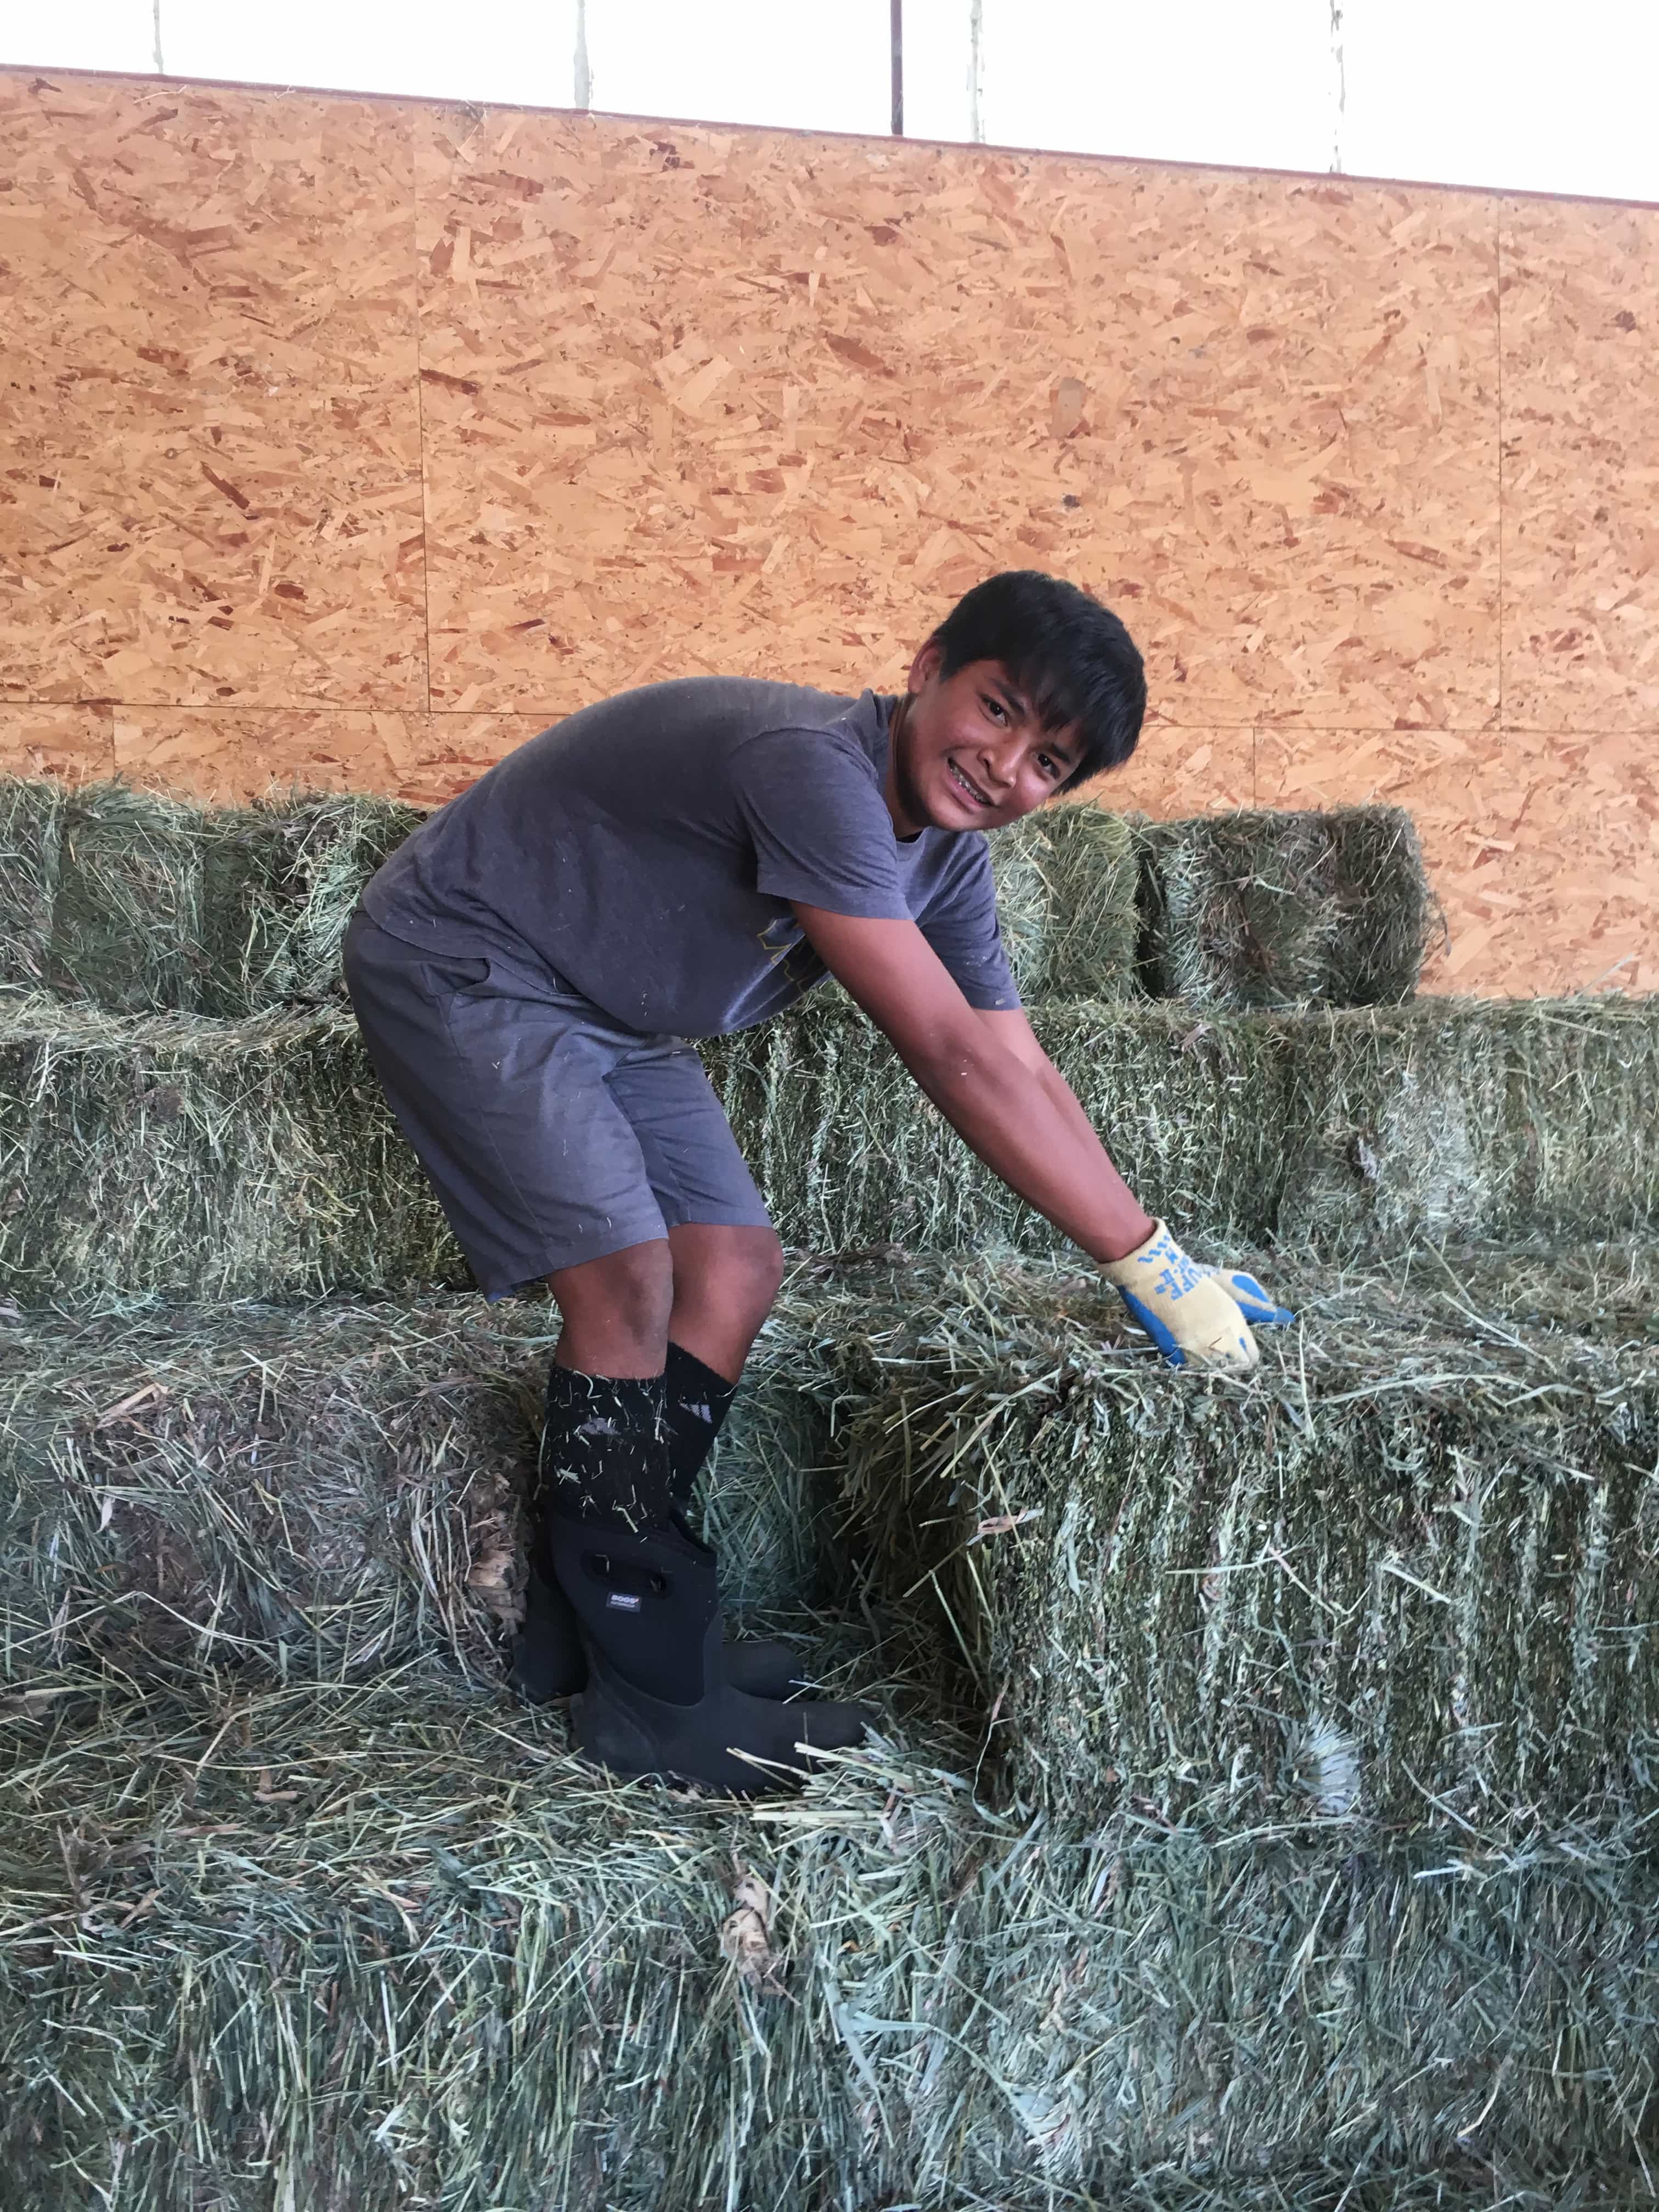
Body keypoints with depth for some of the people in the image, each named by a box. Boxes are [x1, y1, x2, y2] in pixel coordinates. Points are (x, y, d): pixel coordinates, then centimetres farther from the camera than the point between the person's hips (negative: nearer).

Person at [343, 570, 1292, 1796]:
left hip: (613, 1019, 9)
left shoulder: (947, 859, -3)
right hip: (462, 970, -9)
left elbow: (1022, 1073, 1)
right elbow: (951, 1058, -35)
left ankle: (588, 1623, 11)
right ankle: (647, 1697, -6)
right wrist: (1147, 1259, -30)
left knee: (737, 1271, 0)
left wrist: (1163, 1258, -5)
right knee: (628, 1279, -18)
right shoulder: (815, 771, -33)